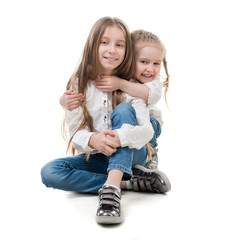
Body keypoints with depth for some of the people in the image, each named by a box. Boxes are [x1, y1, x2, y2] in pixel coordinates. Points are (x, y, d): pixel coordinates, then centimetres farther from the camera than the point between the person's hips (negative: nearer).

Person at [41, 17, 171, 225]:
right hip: (95, 157, 2)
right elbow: (74, 131, -8)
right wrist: (92, 139, -32)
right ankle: (126, 182, -24)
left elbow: (147, 130, -18)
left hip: (129, 155, -1)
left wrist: (121, 136, -40)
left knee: (123, 110, -27)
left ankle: (111, 187, -42)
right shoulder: (79, 84, -5)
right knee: (49, 172, -23)